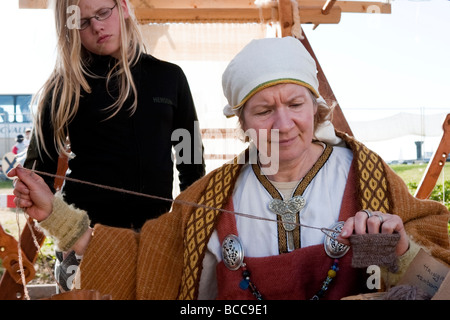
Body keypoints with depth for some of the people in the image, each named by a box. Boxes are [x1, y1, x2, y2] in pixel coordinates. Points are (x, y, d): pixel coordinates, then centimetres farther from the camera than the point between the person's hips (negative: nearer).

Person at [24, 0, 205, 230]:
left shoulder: (169, 77, 10)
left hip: (155, 226, 2)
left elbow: (191, 159, 13)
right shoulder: (65, 86, 3)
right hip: (85, 226, -2)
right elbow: (41, 163, 4)